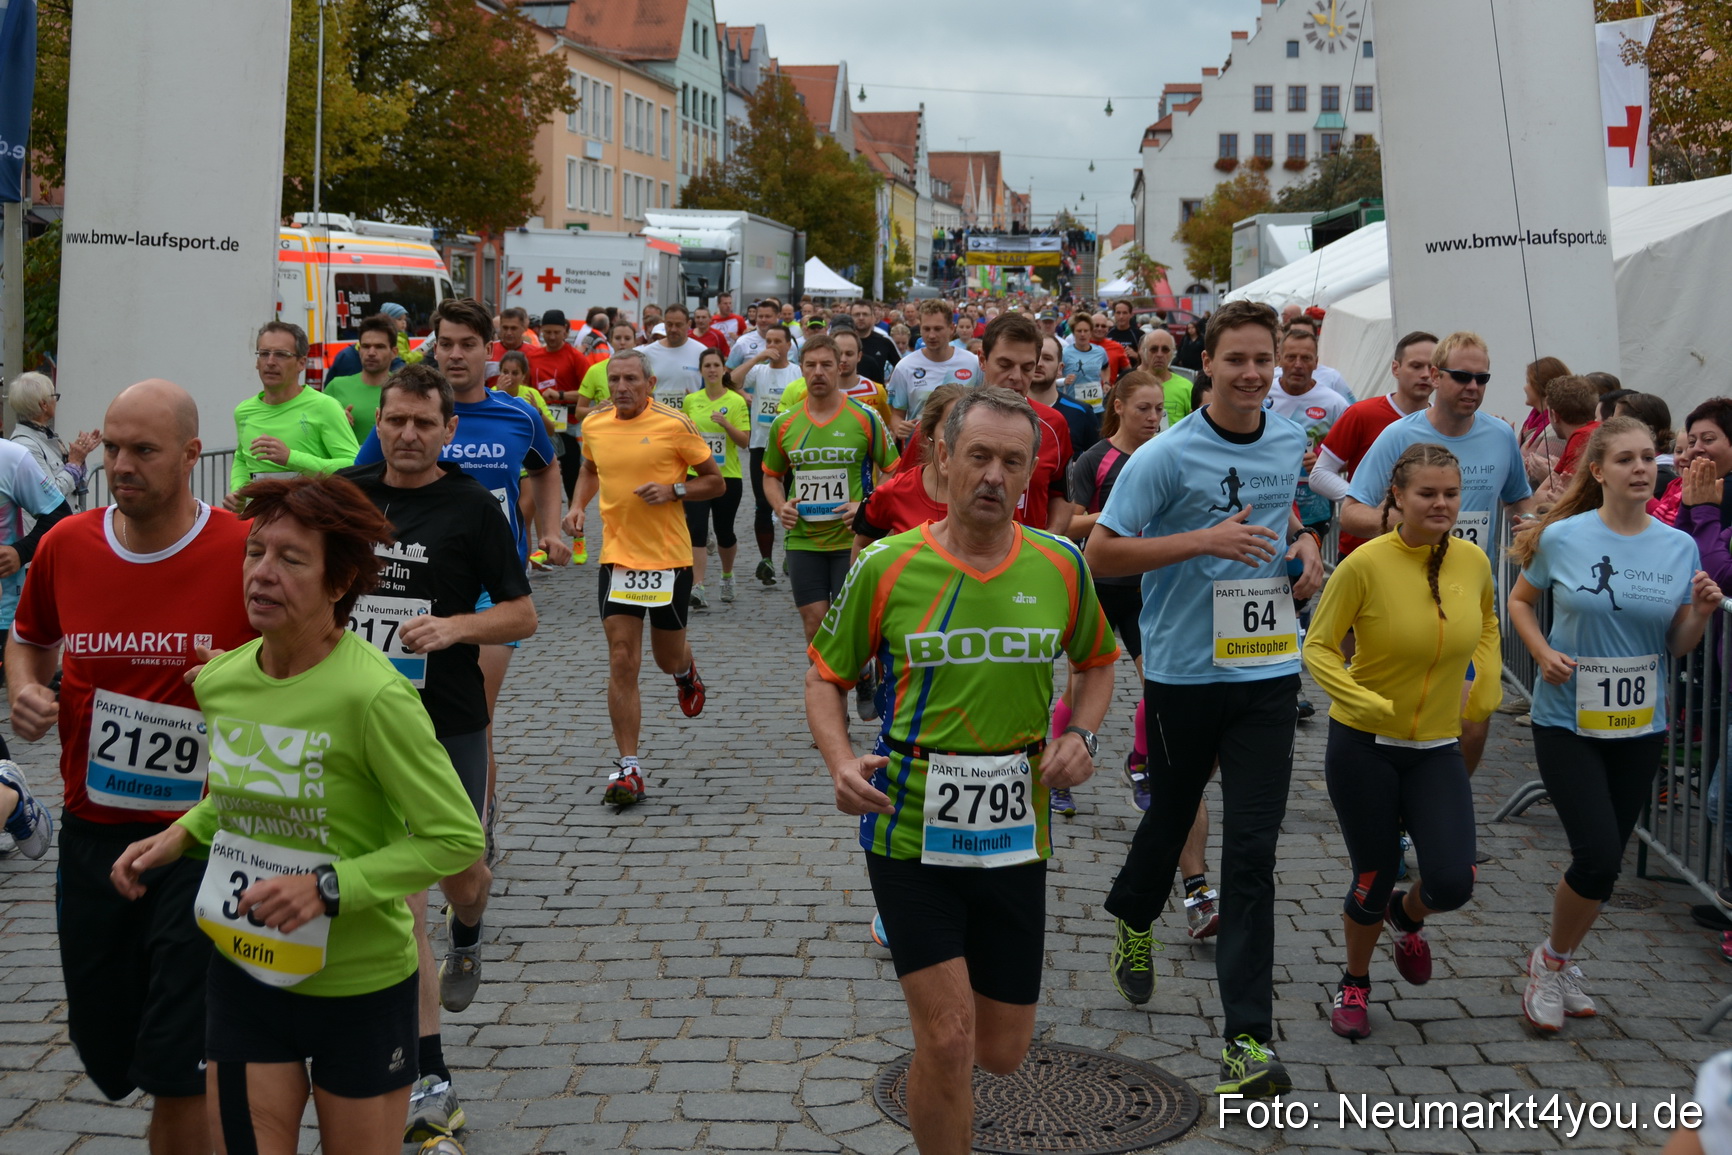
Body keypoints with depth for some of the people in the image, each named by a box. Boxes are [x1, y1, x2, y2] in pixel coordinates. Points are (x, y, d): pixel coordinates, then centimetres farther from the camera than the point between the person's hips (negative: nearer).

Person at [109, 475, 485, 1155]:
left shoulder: (373, 695, -23)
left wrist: (330, 886, -26)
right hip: (244, 972, 5)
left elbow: (457, 839, -20)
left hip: (361, 985, -5)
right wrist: (181, 836, 1)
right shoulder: (219, 679, -3)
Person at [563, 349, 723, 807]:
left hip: (669, 558, -2)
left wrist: (673, 490, -18)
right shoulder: (593, 425, 3)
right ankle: (628, 768, -1)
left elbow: (715, 481, -2)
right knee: (621, 662, -5)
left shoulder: (675, 424, -9)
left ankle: (686, 671, 52)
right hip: (616, 558, 2)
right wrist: (578, 505, 7)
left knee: (668, 658, 12)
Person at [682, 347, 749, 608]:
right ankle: (697, 588, -16)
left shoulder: (736, 401, -4)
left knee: (724, 533, 11)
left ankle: (727, 576, 38)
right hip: (696, 475, 1)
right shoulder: (691, 400, 5)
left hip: (728, 476, -1)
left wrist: (725, 423, -21)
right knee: (696, 531, -12)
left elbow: (745, 440, -8)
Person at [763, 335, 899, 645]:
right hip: (802, 540, 3)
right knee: (814, 621, 6)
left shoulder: (865, 418, -4)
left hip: (853, 540, -3)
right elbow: (771, 476, 18)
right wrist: (780, 506, -1)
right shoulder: (784, 424, 5)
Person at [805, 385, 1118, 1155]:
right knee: (949, 1040, -10)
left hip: (1016, 837, 3)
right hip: (909, 835, -3)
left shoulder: (1060, 567, 0)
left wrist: (1080, 734, -3)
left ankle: (936, 1066, 48)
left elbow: (1097, 662, 17)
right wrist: (841, 761, -17)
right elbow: (826, 677, 2)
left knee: (1002, 1053, 13)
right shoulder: (886, 568, -8)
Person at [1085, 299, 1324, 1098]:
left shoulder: (1295, 445, 6)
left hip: (1269, 671, 2)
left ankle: (1249, 1038, -3)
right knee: (1170, 814, 18)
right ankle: (1134, 920, 52)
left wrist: (1307, 548, 4)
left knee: (1252, 849, -4)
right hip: (1183, 670, -2)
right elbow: (1100, 554, -13)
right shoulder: (1165, 455, -11)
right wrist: (1205, 539, -22)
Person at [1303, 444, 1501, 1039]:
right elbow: (1317, 648, -12)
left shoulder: (1473, 562, -4)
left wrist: (1489, 683, 7)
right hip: (1364, 744, -3)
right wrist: (1368, 702, -25)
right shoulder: (1365, 564, -17)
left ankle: (1406, 916, 31)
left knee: (1453, 881, -8)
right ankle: (1354, 984, 36)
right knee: (1374, 876, 7)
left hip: (1437, 747, 3)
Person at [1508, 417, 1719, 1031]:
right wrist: (1544, 654, -10)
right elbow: (1520, 600, 6)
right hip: (1567, 721, -4)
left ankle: (1559, 964, 34)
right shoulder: (1563, 537, -9)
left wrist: (1702, 611, -14)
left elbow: (1678, 646, 6)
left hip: (1640, 727, 4)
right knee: (1599, 857, -12)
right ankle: (1552, 959, 15)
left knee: (1604, 860, 12)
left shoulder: (1680, 547, 0)